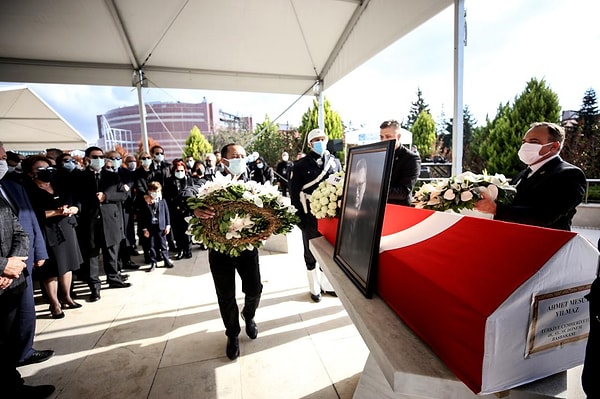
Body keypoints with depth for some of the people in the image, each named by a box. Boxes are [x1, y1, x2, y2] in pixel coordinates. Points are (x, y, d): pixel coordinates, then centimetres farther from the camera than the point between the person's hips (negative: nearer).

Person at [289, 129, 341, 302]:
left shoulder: (335, 162, 7)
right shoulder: (301, 165, -3)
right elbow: (294, 193, -4)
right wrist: (299, 218, -8)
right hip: (310, 218, -2)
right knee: (311, 255, 12)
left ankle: (328, 284, 33)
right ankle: (314, 288, 29)